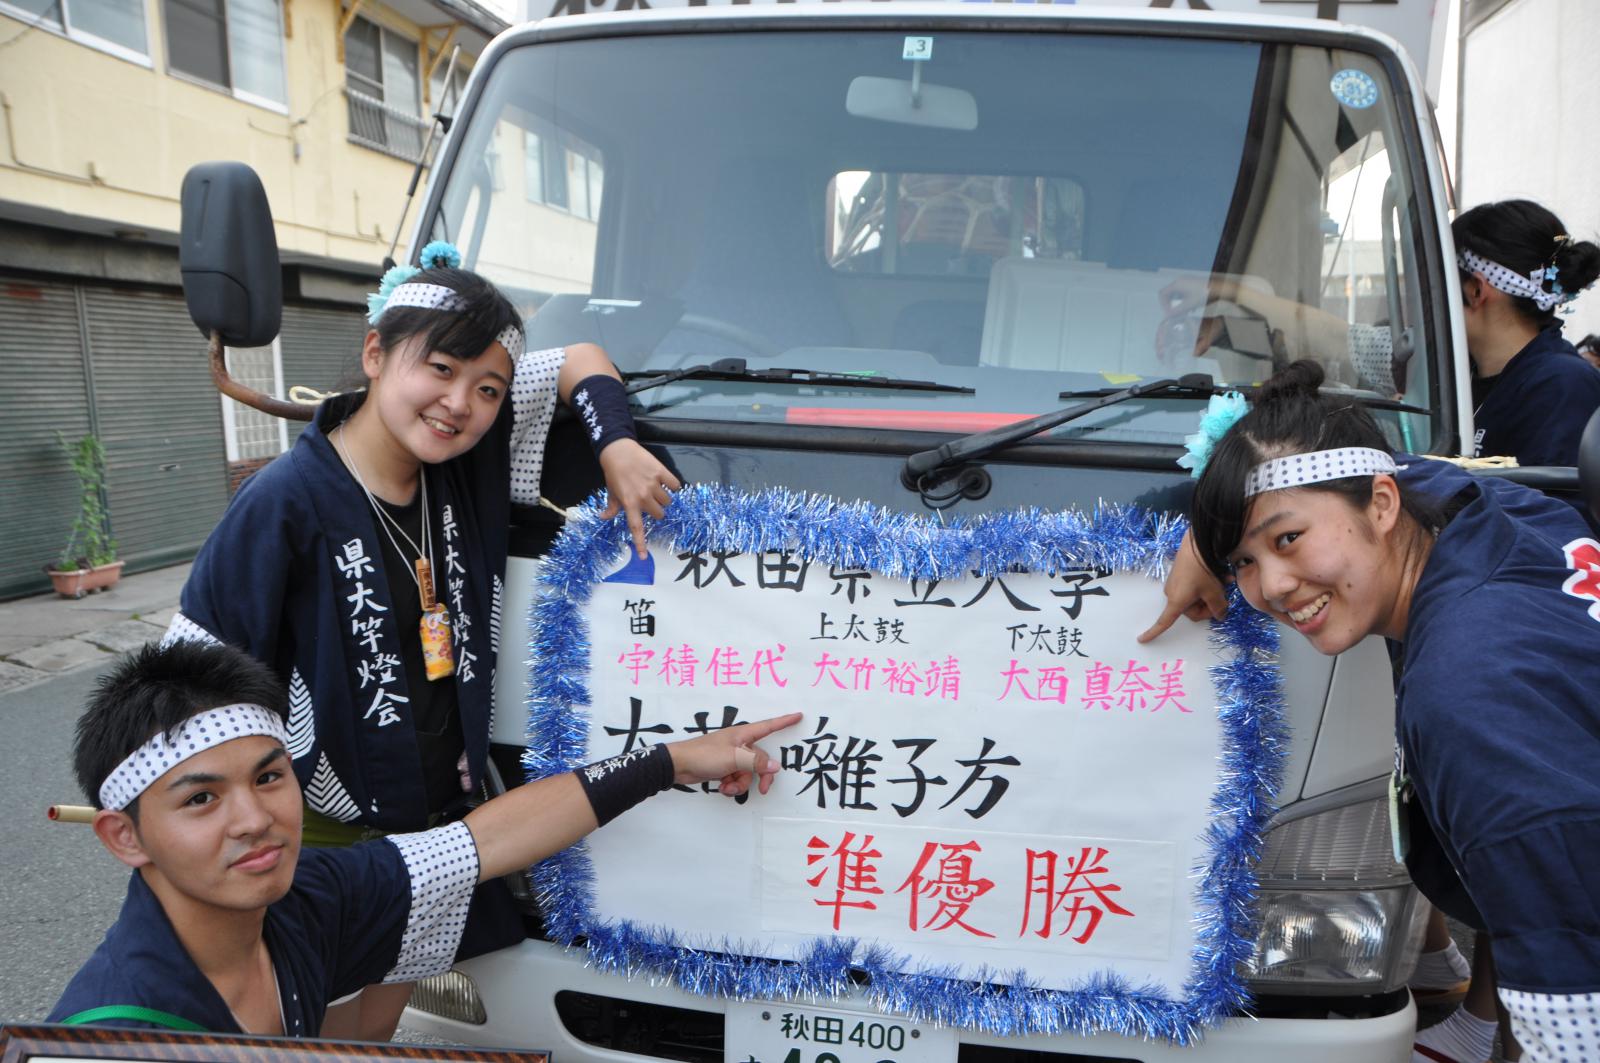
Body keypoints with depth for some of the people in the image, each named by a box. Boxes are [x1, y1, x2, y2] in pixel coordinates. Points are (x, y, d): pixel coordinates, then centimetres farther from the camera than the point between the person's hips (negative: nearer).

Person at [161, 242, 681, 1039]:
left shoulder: (471, 458, -6)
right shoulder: (284, 504, -21)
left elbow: (580, 361, 3)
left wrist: (617, 446, -14)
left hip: (444, 809, 5)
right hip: (327, 832, -5)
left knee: (385, 1002, 22)